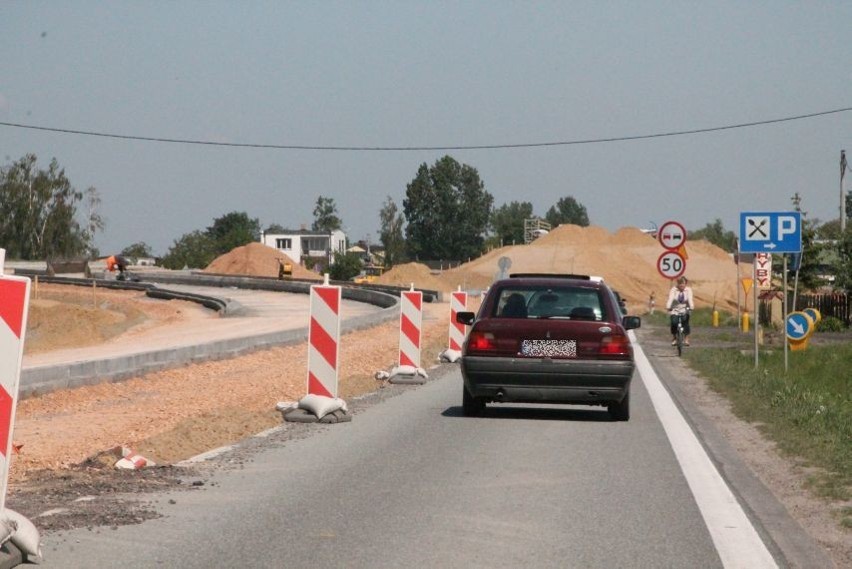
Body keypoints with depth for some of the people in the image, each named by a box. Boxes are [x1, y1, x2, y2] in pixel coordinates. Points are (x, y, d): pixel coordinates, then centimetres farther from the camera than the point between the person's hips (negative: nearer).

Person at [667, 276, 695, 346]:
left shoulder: (688, 290, -9)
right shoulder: (674, 290, -11)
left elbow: (690, 299, -21)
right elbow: (670, 298, -22)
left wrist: (691, 307, -38)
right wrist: (668, 307, -38)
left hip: (685, 310, 0)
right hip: (675, 310, 0)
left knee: (685, 322, -16)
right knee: (674, 322, -17)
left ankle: (686, 339, -2)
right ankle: (674, 339, 3)